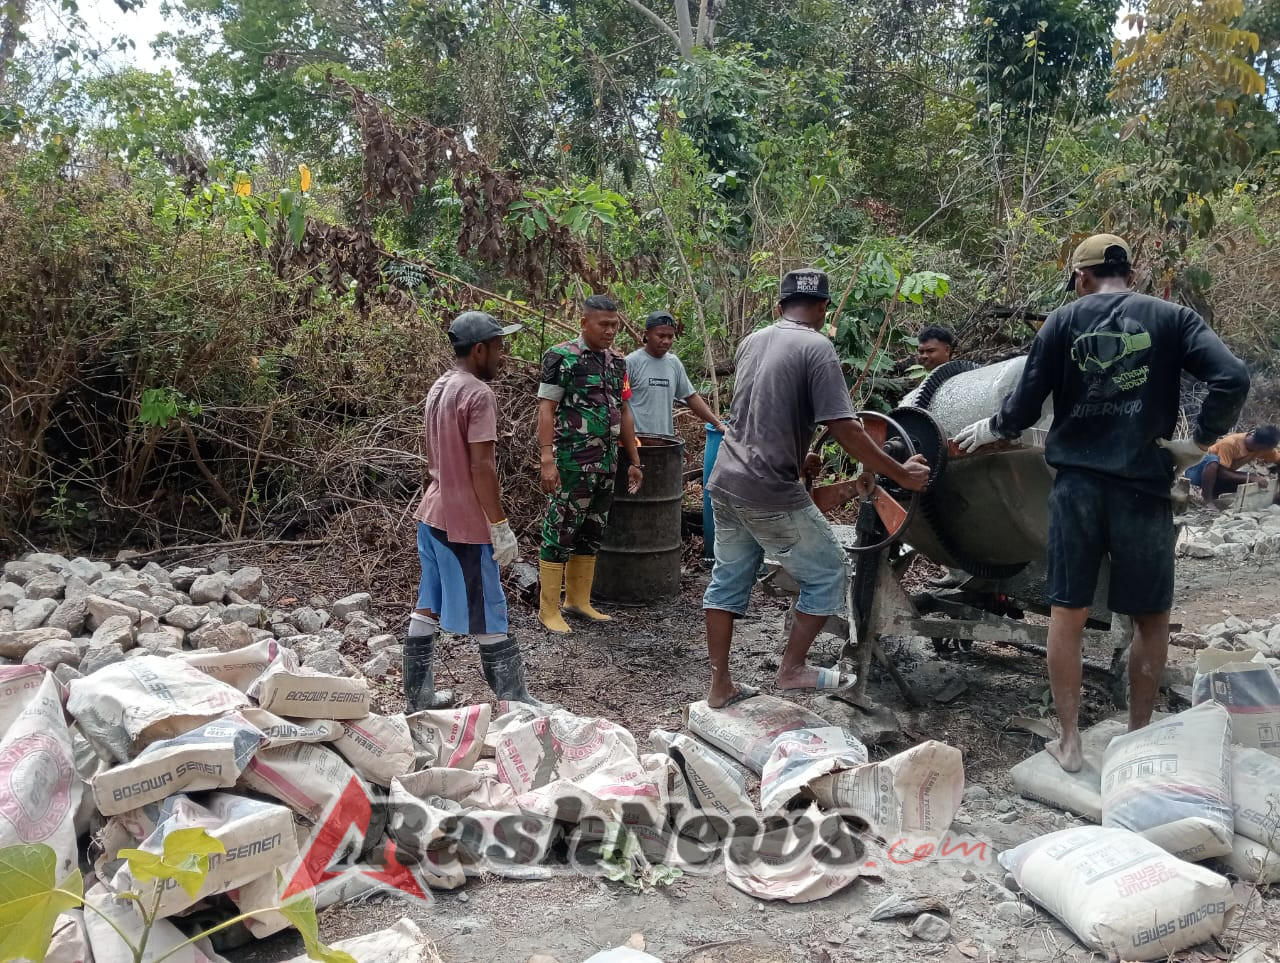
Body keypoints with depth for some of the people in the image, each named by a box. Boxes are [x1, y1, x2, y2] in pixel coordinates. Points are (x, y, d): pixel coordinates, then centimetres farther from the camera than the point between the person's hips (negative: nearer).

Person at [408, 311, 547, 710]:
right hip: (464, 523, -9)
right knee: (488, 617, 0)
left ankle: (418, 695, 23)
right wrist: (501, 527, -18)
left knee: (428, 608, 14)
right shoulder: (478, 394, -18)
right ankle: (515, 703, 11)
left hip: (432, 515, 9)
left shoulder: (439, 388, 11)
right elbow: (482, 466, -22)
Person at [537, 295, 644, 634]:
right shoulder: (562, 358, -8)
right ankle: (548, 609, 7)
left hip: (606, 464, 7)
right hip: (571, 463, -7)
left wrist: (634, 461, 14)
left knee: (592, 533, 13)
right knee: (560, 532, -1)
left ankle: (578, 600, 24)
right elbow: (546, 410, -11)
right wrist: (547, 461, -19)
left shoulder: (618, 361, 12)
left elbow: (624, 413, 16)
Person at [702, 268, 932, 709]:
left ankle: (720, 685, 20)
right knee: (827, 573, 10)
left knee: (728, 580, 15)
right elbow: (845, 430, -16)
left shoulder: (751, 342, 12)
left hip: (725, 483, 8)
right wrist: (902, 475, -7)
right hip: (771, 494, -7)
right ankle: (793, 669, 17)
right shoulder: (817, 349, -10)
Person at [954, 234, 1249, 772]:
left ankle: (1068, 743, 14)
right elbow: (1232, 380, -11)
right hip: (1143, 488, 0)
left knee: (1067, 615, 9)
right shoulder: (1173, 318, 3)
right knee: (1151, 616, 15)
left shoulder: (1065, 320, 3)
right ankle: (1138, 736, 24)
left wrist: (991, 429, 19)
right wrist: (1200, 443, 0)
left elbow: (1025, 404, 0)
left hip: (1076, 484, 1)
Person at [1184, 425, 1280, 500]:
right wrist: (1250, 477, -35)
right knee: (1213, 460, -39)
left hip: (1215, 478, 7)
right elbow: (1222, 473, -31)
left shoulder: (1263, 446, -11)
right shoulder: (1231, 443, -30)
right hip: (1198, 473, -7)